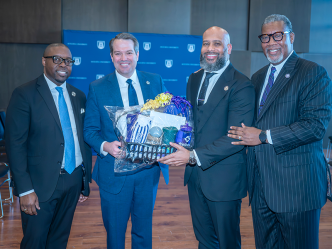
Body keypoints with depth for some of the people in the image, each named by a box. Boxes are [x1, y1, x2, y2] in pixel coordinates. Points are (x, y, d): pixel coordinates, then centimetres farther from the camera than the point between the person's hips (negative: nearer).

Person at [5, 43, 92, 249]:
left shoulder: (78, 96, 8)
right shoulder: (25, 94, -9)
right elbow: (15, 144, -12)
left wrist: (86, 181, 11)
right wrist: (25, 190, -15)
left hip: (74, 180, 5)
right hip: (41, 184, -5)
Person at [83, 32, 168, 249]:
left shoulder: (156, 82, 2)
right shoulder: (97, 88, -3)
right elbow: (90, 130, -1)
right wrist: (105, 146, -21)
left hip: (149, 169, 2)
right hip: (114, 172, -1)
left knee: (144, 231, 19)